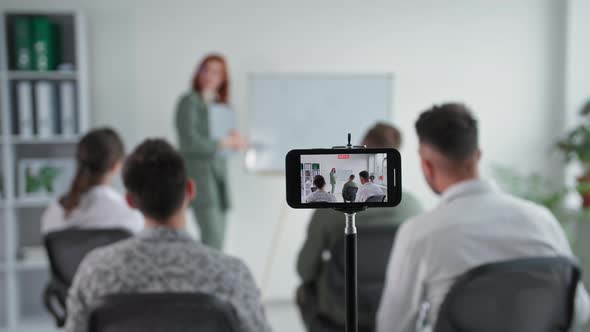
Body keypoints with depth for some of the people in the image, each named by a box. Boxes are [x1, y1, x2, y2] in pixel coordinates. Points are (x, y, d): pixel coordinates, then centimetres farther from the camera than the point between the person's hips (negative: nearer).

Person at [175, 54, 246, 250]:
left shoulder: (222, 105, 15)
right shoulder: (190, 101, -4)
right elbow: (190, 143, -11)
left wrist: (235, 141, -4)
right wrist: (223, 143, -8)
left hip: (219, 170, 7)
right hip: (199, 169, -7)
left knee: (218, 239, 3)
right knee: (213, 236, -16)